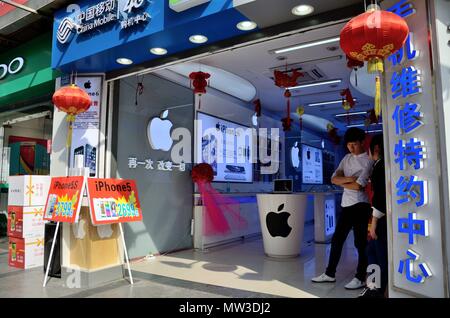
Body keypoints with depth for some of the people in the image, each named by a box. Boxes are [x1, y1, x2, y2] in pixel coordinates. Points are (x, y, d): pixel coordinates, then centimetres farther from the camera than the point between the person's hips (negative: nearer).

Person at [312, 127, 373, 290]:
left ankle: (361, 278, 15)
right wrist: (348, 179, -14)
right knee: (337, 239, 11)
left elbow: (358, 186, -18)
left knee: (360, 242, 2)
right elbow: (334, 179, 2)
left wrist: (342, 182, -3)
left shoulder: (368, 161, -8)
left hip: (360, 206, -7)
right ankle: (330, 274, 21)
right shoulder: (347, 158, 12)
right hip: (346, 205, 7)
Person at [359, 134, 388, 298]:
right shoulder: (384, 165, 13)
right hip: (385, 217, 9)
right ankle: (374, 287, 21)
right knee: (371, 250, 15)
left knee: (381, 255, 1)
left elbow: (380, 196, -20)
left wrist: (374, 222, -17)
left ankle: (377, 290, 12)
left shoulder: (380, 165, -14)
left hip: (383, 218, -9)